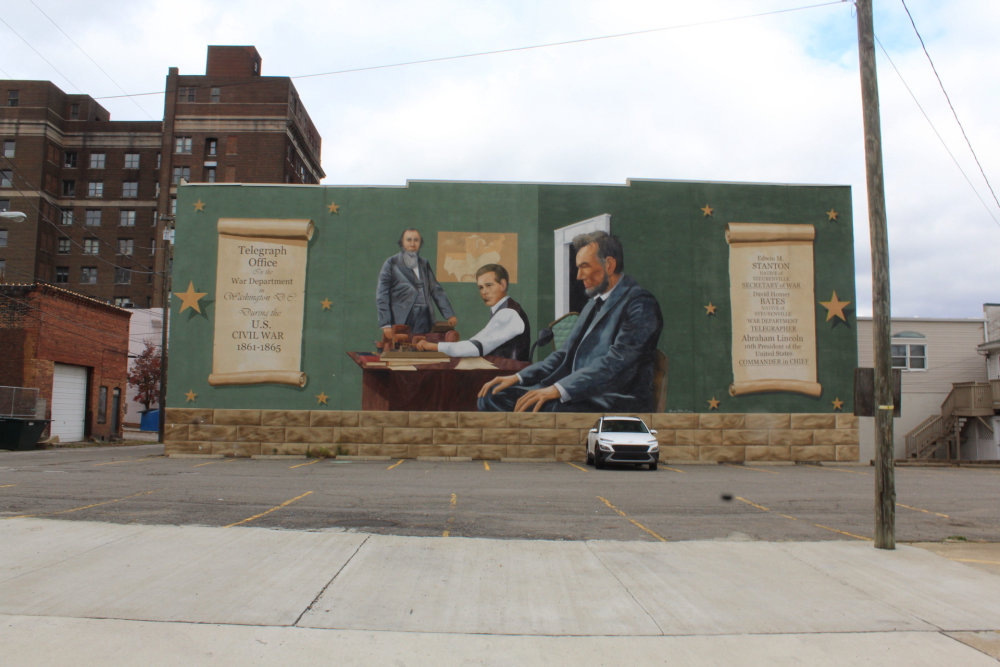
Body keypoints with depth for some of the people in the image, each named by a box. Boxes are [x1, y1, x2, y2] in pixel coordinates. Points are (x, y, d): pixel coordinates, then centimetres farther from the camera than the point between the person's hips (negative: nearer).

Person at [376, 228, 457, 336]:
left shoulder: (424, 264, 18)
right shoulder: (391, 264, 4)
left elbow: (437, 291, 16)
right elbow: (381, 296, 0)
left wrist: (450, 314, 7)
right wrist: (385, 324, -9)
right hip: (402, 322, -4)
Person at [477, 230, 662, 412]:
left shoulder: (640, 304, -8)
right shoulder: (594, 303, 22)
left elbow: (614, 363, -21)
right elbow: (565, 355, 20)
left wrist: (558, 389, -29)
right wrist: (518, 377, 7)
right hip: (578, 393, 9)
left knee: (550, 407, -37)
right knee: (493, 395, -2)